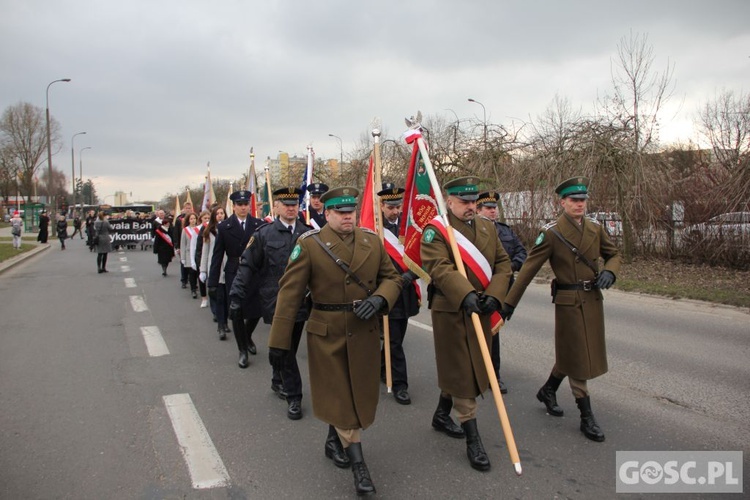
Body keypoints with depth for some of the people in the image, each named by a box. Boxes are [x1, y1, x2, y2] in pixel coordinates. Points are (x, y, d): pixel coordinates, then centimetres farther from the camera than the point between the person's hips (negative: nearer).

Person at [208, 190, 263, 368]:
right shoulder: (224, 227, -1)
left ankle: (247, 337, 39)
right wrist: (213, 281, -3)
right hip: (234, 275, -1)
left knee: (257, 311, 7)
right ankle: (243, 350, 22)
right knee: (237, 314, 6)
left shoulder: (259, 224, -1)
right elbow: (217, 256, 0)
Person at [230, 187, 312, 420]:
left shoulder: (308, 233, 2)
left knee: (290, 347, 15)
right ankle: (293, 396, 12)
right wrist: (237, 295, -8)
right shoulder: (263, 234, -3)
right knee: (285, 349, 1)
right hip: (276, 302, -3)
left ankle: (278, 382, 38)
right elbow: (248, 266, -2)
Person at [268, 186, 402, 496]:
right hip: (326, 335, -4)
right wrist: (278, 341, -11)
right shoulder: (309, 244, -9)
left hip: (365, 333, 4)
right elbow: (289, 293, -10)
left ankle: (334, 441, 42)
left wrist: (379, 298, -16)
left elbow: (392, 277, 8)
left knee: (359, 395, 15)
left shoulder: (372, 241, 4)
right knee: (339, 399, 7)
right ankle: (358, 464, 20)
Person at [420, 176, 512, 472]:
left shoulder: (487, 227, 11)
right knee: (461, 374, 0)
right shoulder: (435, 230, -9)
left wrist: (493, 295, -9)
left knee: (462, 369, 19)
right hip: (451, 311, -7)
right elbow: (439, 268, -22)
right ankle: (473, 440, 9)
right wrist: (466, 295, -34)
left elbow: (503, 263, 7)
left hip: (481, 311, 7)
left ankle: (442, 415, 40)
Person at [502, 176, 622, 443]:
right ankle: (586, 417, 15)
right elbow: (529, 268, -13)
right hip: (568, 301, -6)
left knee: (572, 353, 17)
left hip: (593, 300, 6)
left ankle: (548, 390, 40)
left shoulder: (595, 229, 4)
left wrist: (609, 272, -9)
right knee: (576, 356, 4)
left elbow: (615, 254, 15)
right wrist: (510, 302, -15)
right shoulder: (551, 232, -12)